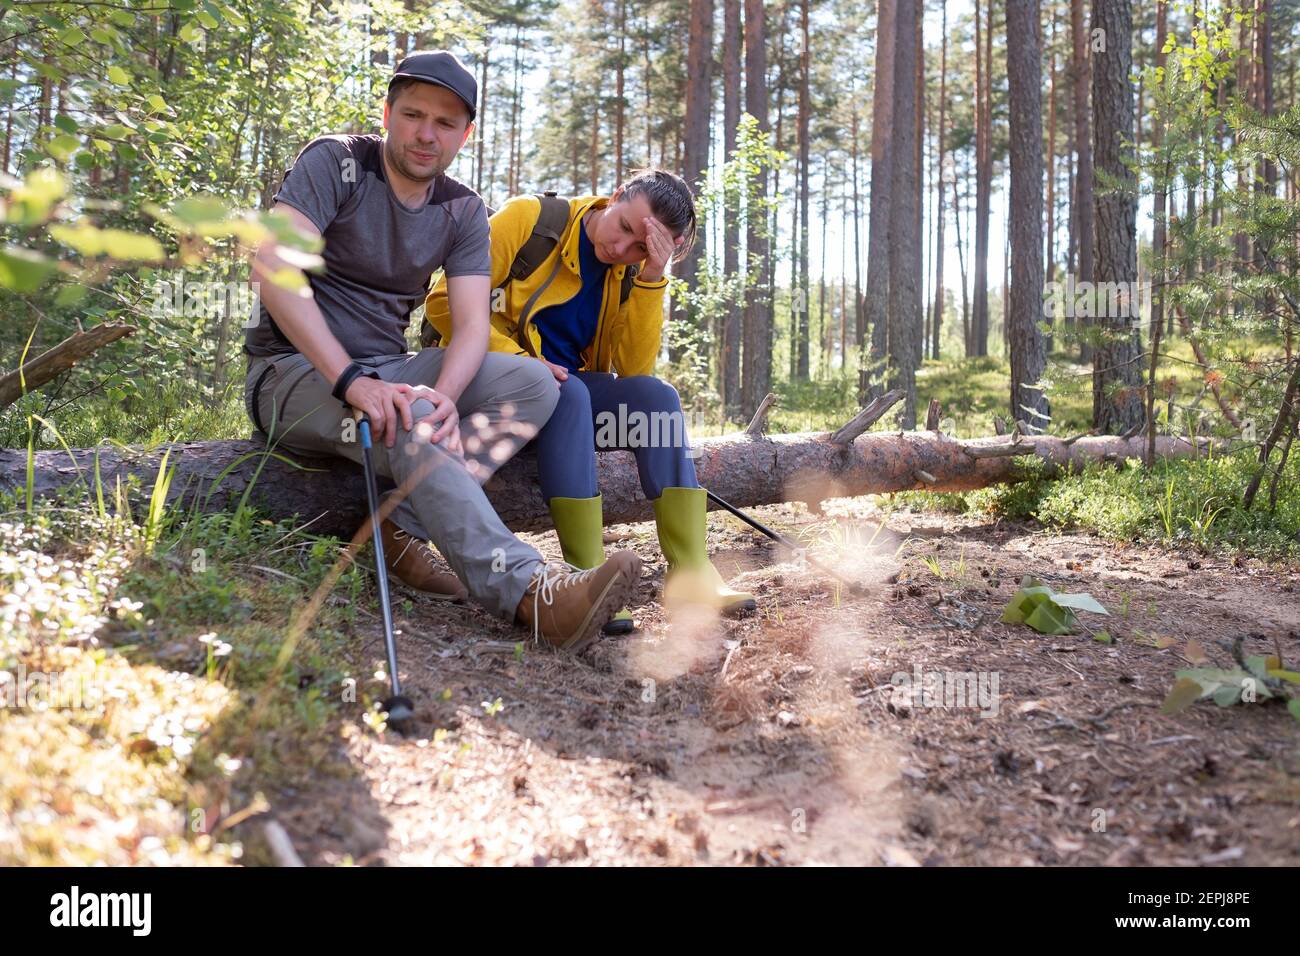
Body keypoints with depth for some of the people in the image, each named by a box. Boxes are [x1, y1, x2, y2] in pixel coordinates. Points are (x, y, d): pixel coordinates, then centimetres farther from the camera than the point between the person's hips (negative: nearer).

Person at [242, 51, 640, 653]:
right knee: (408, 422, -37)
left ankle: (404, 529, -25)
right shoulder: (334, 164, -8)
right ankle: (527, 591, -49)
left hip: (385, 370, 6)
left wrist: (444, 394, -30)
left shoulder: (464, 212, 6)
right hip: (295, 372, -6)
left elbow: (472, 325, -5)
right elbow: (273, 267, -24)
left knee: (534, 384, -15)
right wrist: (351, 381, -35)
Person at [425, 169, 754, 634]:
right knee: (569, 393, -35)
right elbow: (445, 301, -17)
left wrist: (651, 279, -18)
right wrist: (518, 358, -29)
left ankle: (690, 575, -24)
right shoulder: (530, 219, -13)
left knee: (657, 395, -20)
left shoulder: (633, 271, 2)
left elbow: (634, 370, -10)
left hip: (566, 390, 5)